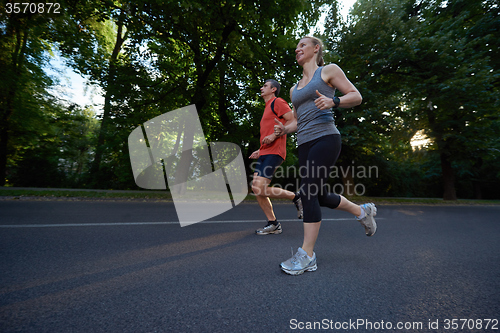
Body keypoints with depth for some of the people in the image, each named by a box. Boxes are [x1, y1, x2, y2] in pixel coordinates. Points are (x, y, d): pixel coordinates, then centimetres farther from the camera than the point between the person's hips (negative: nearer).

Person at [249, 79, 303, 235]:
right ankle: (273, 224, 9)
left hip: (274, 153, -9)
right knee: (256, 188, 0)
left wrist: (274, 135, -19)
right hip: (264, 154, 9)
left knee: (260, 189, -18)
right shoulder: (267, 108, 29)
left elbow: (293, 120, -12)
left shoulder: (278, 102, 1)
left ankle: (295, 197, 3)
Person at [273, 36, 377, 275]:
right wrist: (284, 129, 6)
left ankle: (307, 255, -7)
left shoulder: (328, 70, 9)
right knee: (320, 196, 9)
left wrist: (333, 101, -15)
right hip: (304, 144, 7)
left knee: (309, 192, -16)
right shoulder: (295, 89, 25)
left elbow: (356, 96, 4)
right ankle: (363, 211, 34)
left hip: (325, 138, -7)